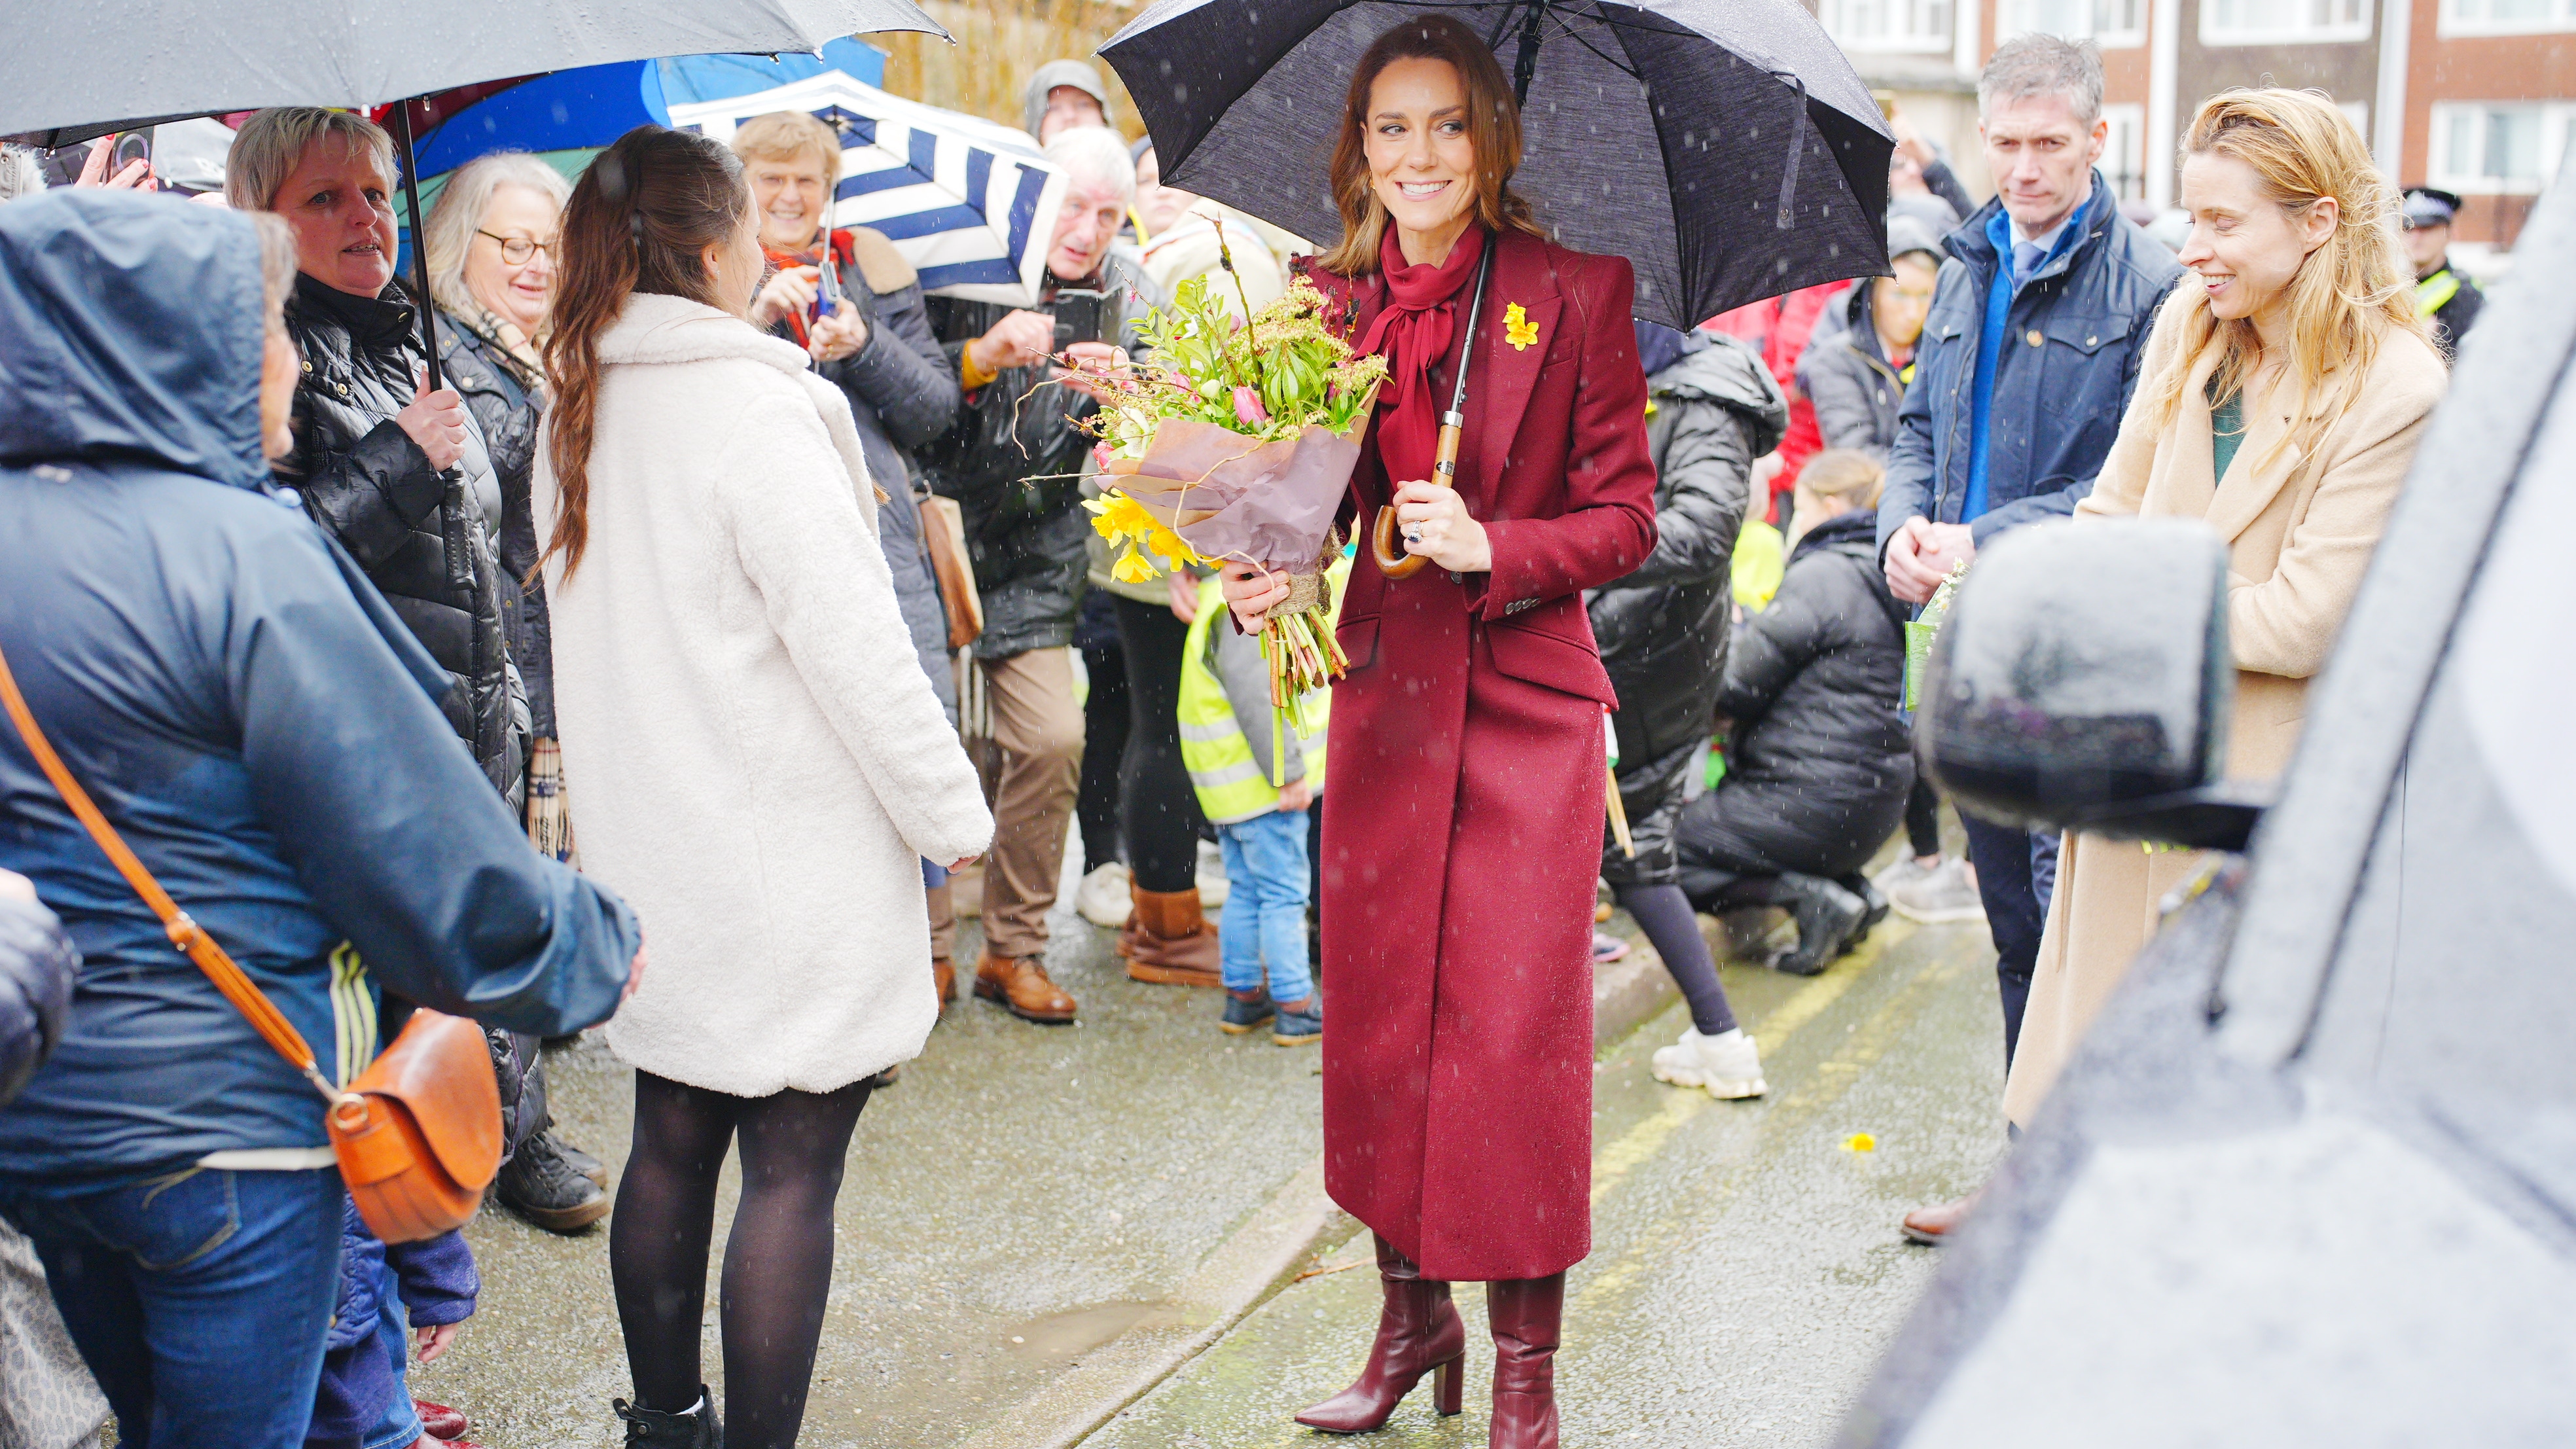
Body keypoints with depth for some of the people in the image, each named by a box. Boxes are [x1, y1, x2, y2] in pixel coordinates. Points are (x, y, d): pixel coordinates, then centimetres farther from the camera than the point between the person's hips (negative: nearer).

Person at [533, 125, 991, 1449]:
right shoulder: (756, 410, -17)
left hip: (648, 859, 8)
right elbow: (856, 646, -17)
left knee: (671, 1143, 18)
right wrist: (954, 814, -9)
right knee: (792, 1167, 2)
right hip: (790, 864, -8)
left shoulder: (574, 416, 6)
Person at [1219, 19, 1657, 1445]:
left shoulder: (1577, 293, -5)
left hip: (1528, 702, -4)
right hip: (1381, 698, 4)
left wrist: (1493, 549, -20)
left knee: (1516, 1030, -1)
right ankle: (1412, 1318, 30)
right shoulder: (1328, 300, 6)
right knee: (1377, 1018, 11)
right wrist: (1263, 577, -10)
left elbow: (1625, 514, -4)